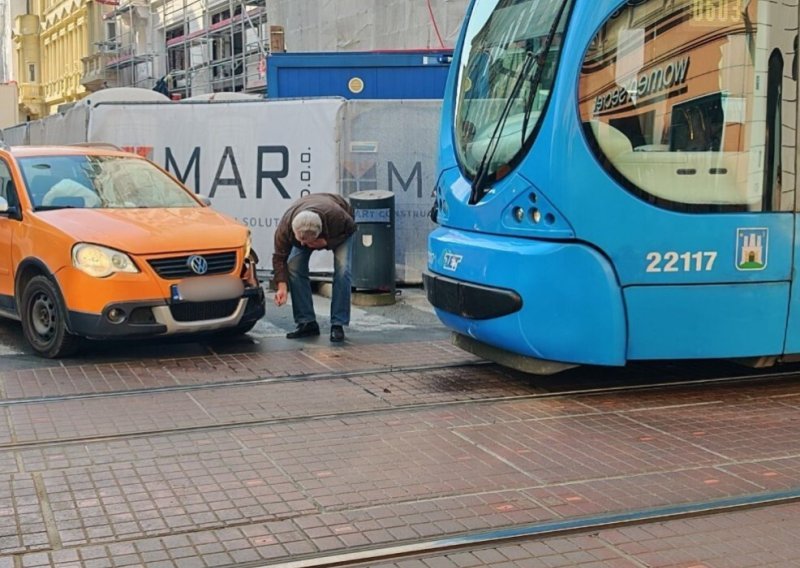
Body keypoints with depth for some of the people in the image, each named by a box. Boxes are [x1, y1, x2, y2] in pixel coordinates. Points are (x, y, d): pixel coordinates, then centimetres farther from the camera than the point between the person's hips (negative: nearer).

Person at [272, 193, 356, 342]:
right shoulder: (285, 226, -38)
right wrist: (282, 287, -35)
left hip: (339, 232, -2)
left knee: (342, 269, -23)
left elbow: (351, 227, -21)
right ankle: (307, 323, -7)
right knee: (293, 266, -16)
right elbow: (280, 257, -24)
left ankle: (338, 324, -16)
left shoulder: (336, 216, -45)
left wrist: (327, 242, -36)